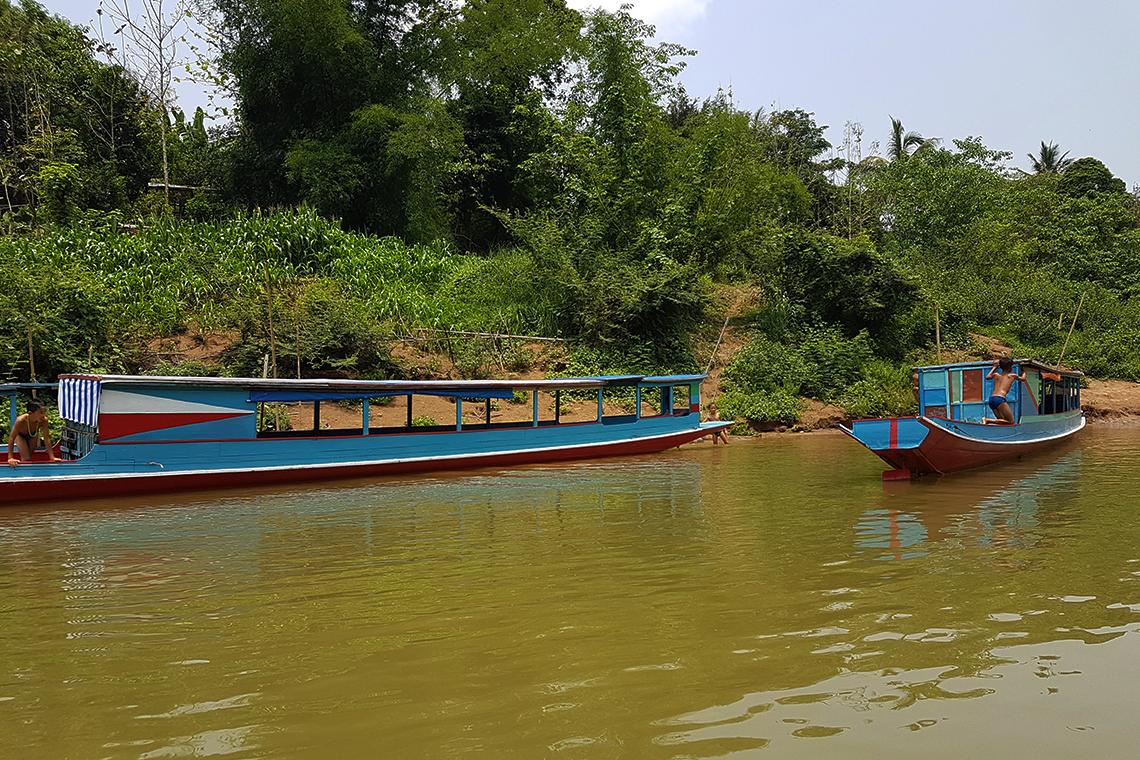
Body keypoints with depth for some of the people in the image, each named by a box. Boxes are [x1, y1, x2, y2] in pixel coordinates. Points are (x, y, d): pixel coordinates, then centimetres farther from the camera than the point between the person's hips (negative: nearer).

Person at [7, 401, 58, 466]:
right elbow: (11, 438, -37)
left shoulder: (44, 420, -36)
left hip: (34, 434, 2)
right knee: (26, 459, -11)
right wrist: (10, 458, -40)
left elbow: (47, 438, -29)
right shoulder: (21, 420, -44)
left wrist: (52, 457, -29)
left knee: (29, 457, 5)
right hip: (20, 435, -2)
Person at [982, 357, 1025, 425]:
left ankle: (986, 420, -12)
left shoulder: (996, 375, 22)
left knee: (1004, 421, 14)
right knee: (1011, 422, -1)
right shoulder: (1012, 375, 13)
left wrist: (995, 367, 53)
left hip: (991, 399, 7)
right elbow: (1023, 378, 35)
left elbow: (987, 377, 45)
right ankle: (987, 420, -17)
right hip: (1000, 399, -7)